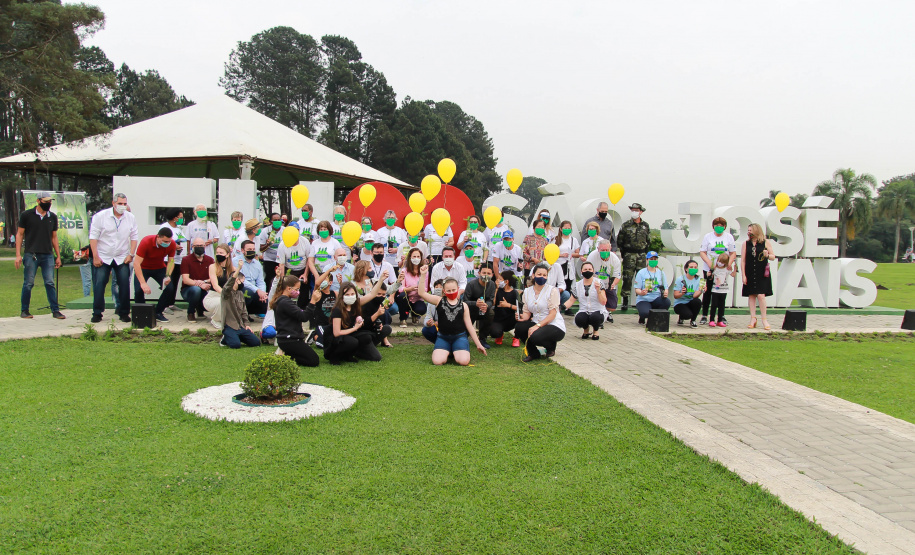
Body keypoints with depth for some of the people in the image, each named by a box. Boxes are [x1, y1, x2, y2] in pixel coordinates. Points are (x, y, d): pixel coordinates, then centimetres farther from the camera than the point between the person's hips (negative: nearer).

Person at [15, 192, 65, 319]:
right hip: (31, 255, -2)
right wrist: (18, 255, -3)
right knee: (28, 283, 1)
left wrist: (58, 256, 14)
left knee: (50, 283, -1)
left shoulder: (53, 217, 12)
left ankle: (55, 310, 0)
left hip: (48, 255, 2)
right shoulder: (26, 215, 2)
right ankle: (24, 311, 12)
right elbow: (19, 234, 4)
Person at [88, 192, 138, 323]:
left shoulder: (130, 218, 3)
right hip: (103, 258, -2)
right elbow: (93, 237, -6)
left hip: (122, 258, 2)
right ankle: (97, 313, 7)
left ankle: (124, 313, 8)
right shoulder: (100, 216, -6)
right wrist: (95, 257, -10)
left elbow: (134, 237, 9)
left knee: (125, 285, -2)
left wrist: (131, 254, -1)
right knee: (99, 284, -3)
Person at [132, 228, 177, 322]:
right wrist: (143, 283, -40)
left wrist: (168, 276, -29)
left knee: (170, 287, -20)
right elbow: (136, 263, -33)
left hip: (159, 268, 3)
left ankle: (158, 312, -1)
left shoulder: (172, 244, -21)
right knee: (139, 290, -25)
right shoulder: (146, 242, -31)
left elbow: (171, 261, -10)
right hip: (143, 268, -3)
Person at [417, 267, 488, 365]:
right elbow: (422, 293, -8)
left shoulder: (463, 305, 5)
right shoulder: (439, 301, 3)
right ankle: (447, 352, 14)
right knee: (437, 361, -23)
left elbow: (469, 326, 8)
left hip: (459, 337, 0)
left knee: (463, 361, -25)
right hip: (443, 337, 0)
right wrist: (423, 275, -18)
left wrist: (478, 344, 8)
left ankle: (456, 352, 14)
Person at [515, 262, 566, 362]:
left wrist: (537, 326, -25)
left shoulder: (552, 291, -8)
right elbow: (527, 312, 6)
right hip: (537, 325, 5)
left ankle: (551, 346, 6)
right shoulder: (527, 291, 8)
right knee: (519, 326, -23)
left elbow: (552, 314, -14)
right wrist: (522, 317, -19)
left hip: (554, 326, -5)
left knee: (535, 337, -33)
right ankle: (533, 353, 2)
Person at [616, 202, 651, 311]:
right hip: (629, 256, -2)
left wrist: (644, 252, 11)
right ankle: (625, 301, 2)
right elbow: (619, 240, 5)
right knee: (627, 278, -4)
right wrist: (623, 253, 3)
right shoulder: (626, 225, 0)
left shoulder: (645, 225, 9)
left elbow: (648, 241, 18)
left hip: (641, 255, 2)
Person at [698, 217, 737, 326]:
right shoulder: (708, 236, 1)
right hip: (709, 269, -1)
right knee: (707, 292, 1)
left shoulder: (729, 237, 6)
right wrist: (709, 263, -17)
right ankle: (704, 316, 8)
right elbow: (702, 252, -2)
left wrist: (729, 263, -12)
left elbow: (733, 253, 7)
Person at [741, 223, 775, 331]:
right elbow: (743, 260, 6)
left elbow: (773, 257, 8)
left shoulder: (766, 242, 2)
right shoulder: (745, 244, 7)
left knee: (761, 295, -9)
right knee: (751, 295, 4)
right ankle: (753, 319, 10)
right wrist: (743, 275, -1)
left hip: (762, 273, -2)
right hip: (750, 274, 2)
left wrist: (768, 255, -16)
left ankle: (764, 319, 0)